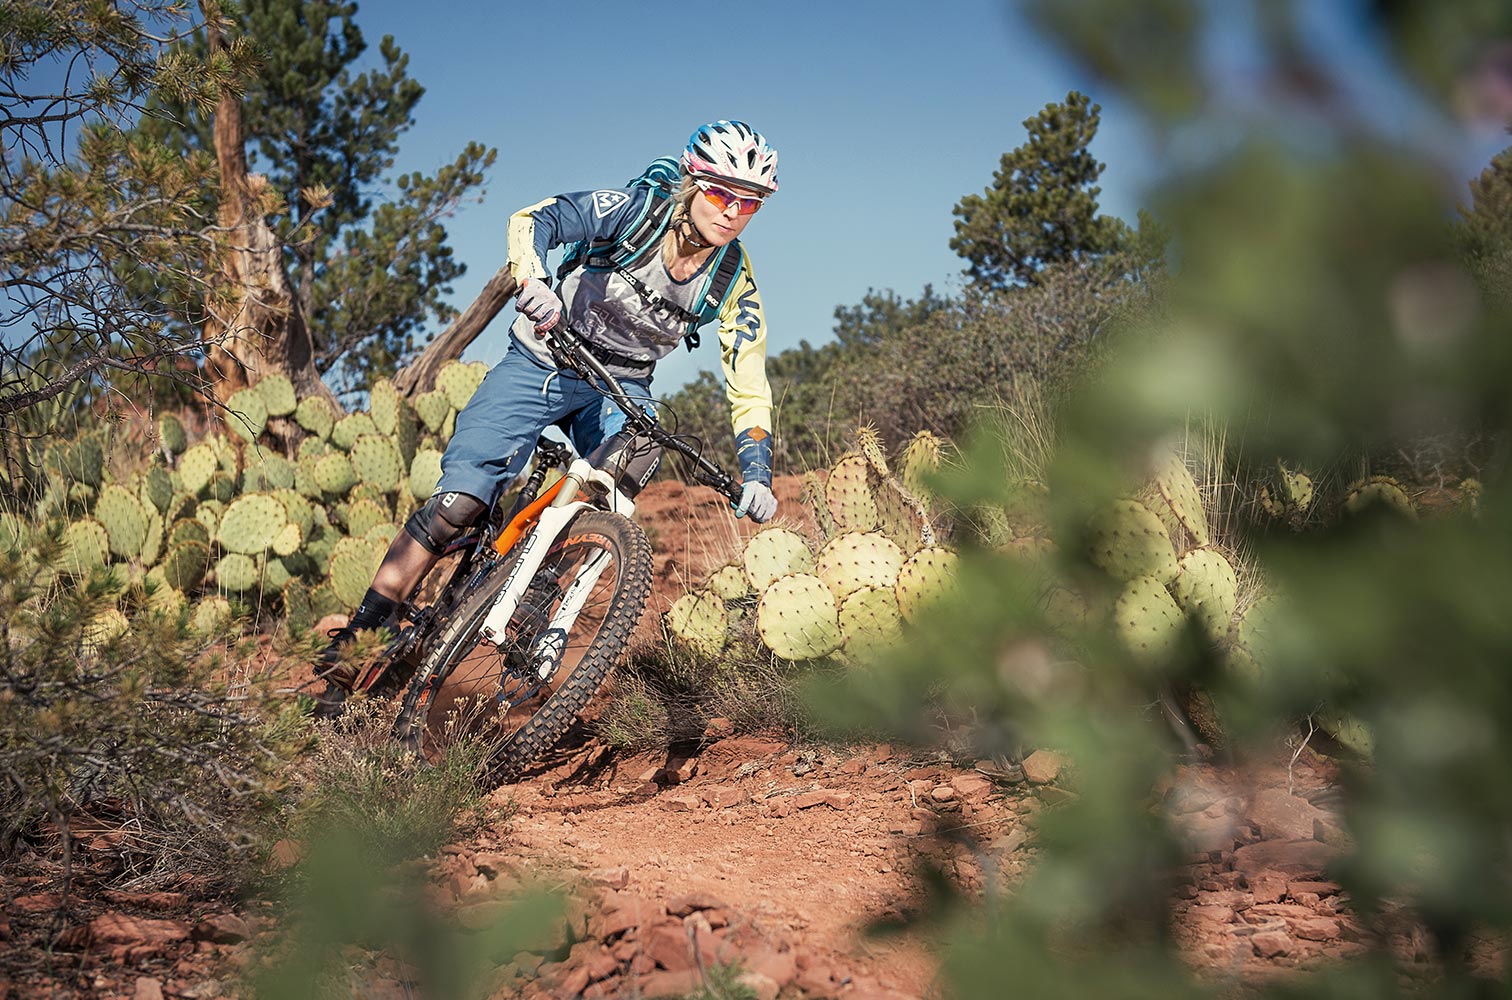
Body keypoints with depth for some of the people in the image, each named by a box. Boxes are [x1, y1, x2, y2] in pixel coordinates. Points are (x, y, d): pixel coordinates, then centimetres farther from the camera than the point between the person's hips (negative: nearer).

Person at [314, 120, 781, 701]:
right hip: (543, 360, -2)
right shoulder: (636, 211, -19)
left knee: (639, 452, -34)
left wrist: (757, 476, -24)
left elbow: (749, 389, -10)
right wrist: (532, 283, -48)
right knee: (458, 501, -15)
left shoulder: (735, 285, -12)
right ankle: (356, 641, -6)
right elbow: (531, 222, -26)